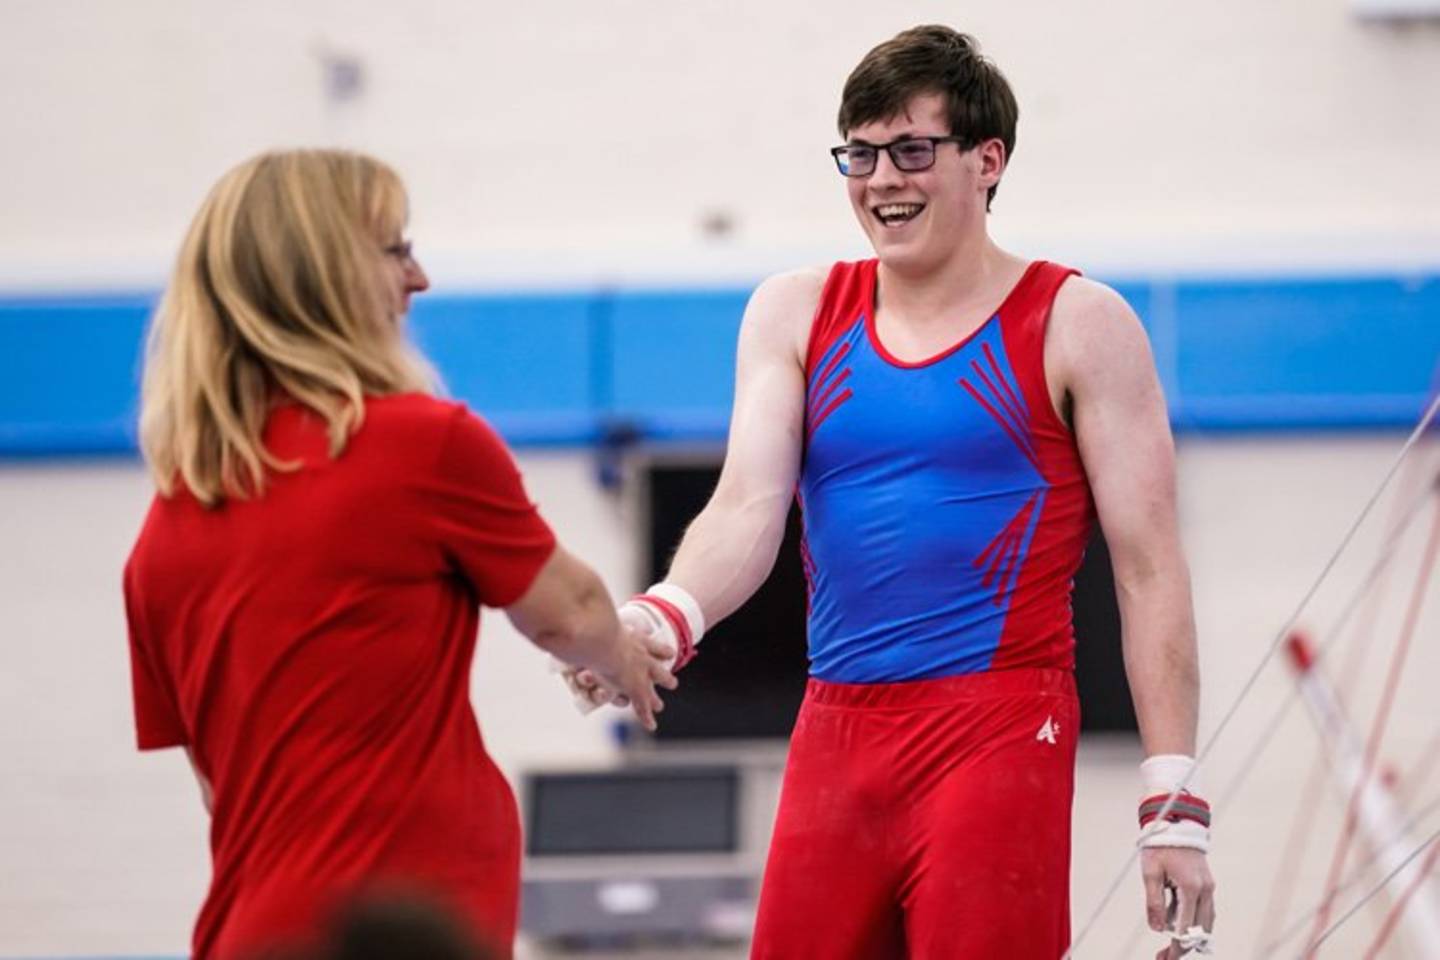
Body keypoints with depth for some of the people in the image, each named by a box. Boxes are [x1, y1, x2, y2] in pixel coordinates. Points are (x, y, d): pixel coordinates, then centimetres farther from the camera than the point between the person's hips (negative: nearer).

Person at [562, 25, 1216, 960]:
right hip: (834, 733, 4)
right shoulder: (796, 314, 13)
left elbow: (1150, 571, -1)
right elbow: (749, 508, 1)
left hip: (997, 736, -4)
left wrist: (1174, 806, -8)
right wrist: (665, 618, -22)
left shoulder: (1076, 325, 1)